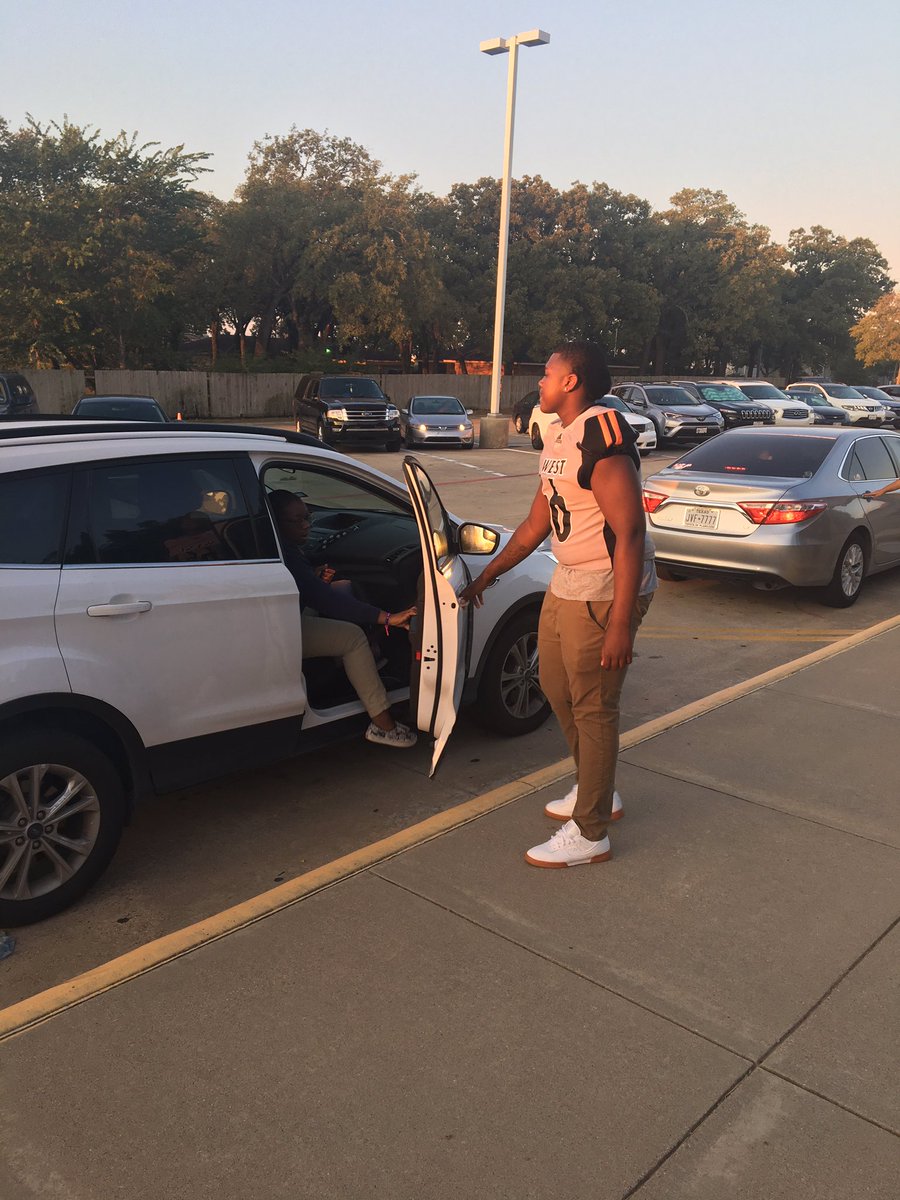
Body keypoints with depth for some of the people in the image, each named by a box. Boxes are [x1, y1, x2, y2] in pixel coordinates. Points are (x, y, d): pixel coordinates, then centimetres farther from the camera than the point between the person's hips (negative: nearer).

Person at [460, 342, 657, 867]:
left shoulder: (602, 436, -20)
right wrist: (486, 577, 23)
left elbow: (630, 534, -25)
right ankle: (599, 792, 38)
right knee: (556, 686, 20)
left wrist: (620, 622, -28)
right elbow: (538, 523, 19)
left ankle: (590, 834, 12)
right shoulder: (558, 438, 12)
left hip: (605, 592, -10)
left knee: (593, 708, -2)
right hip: (566, 584, 10)